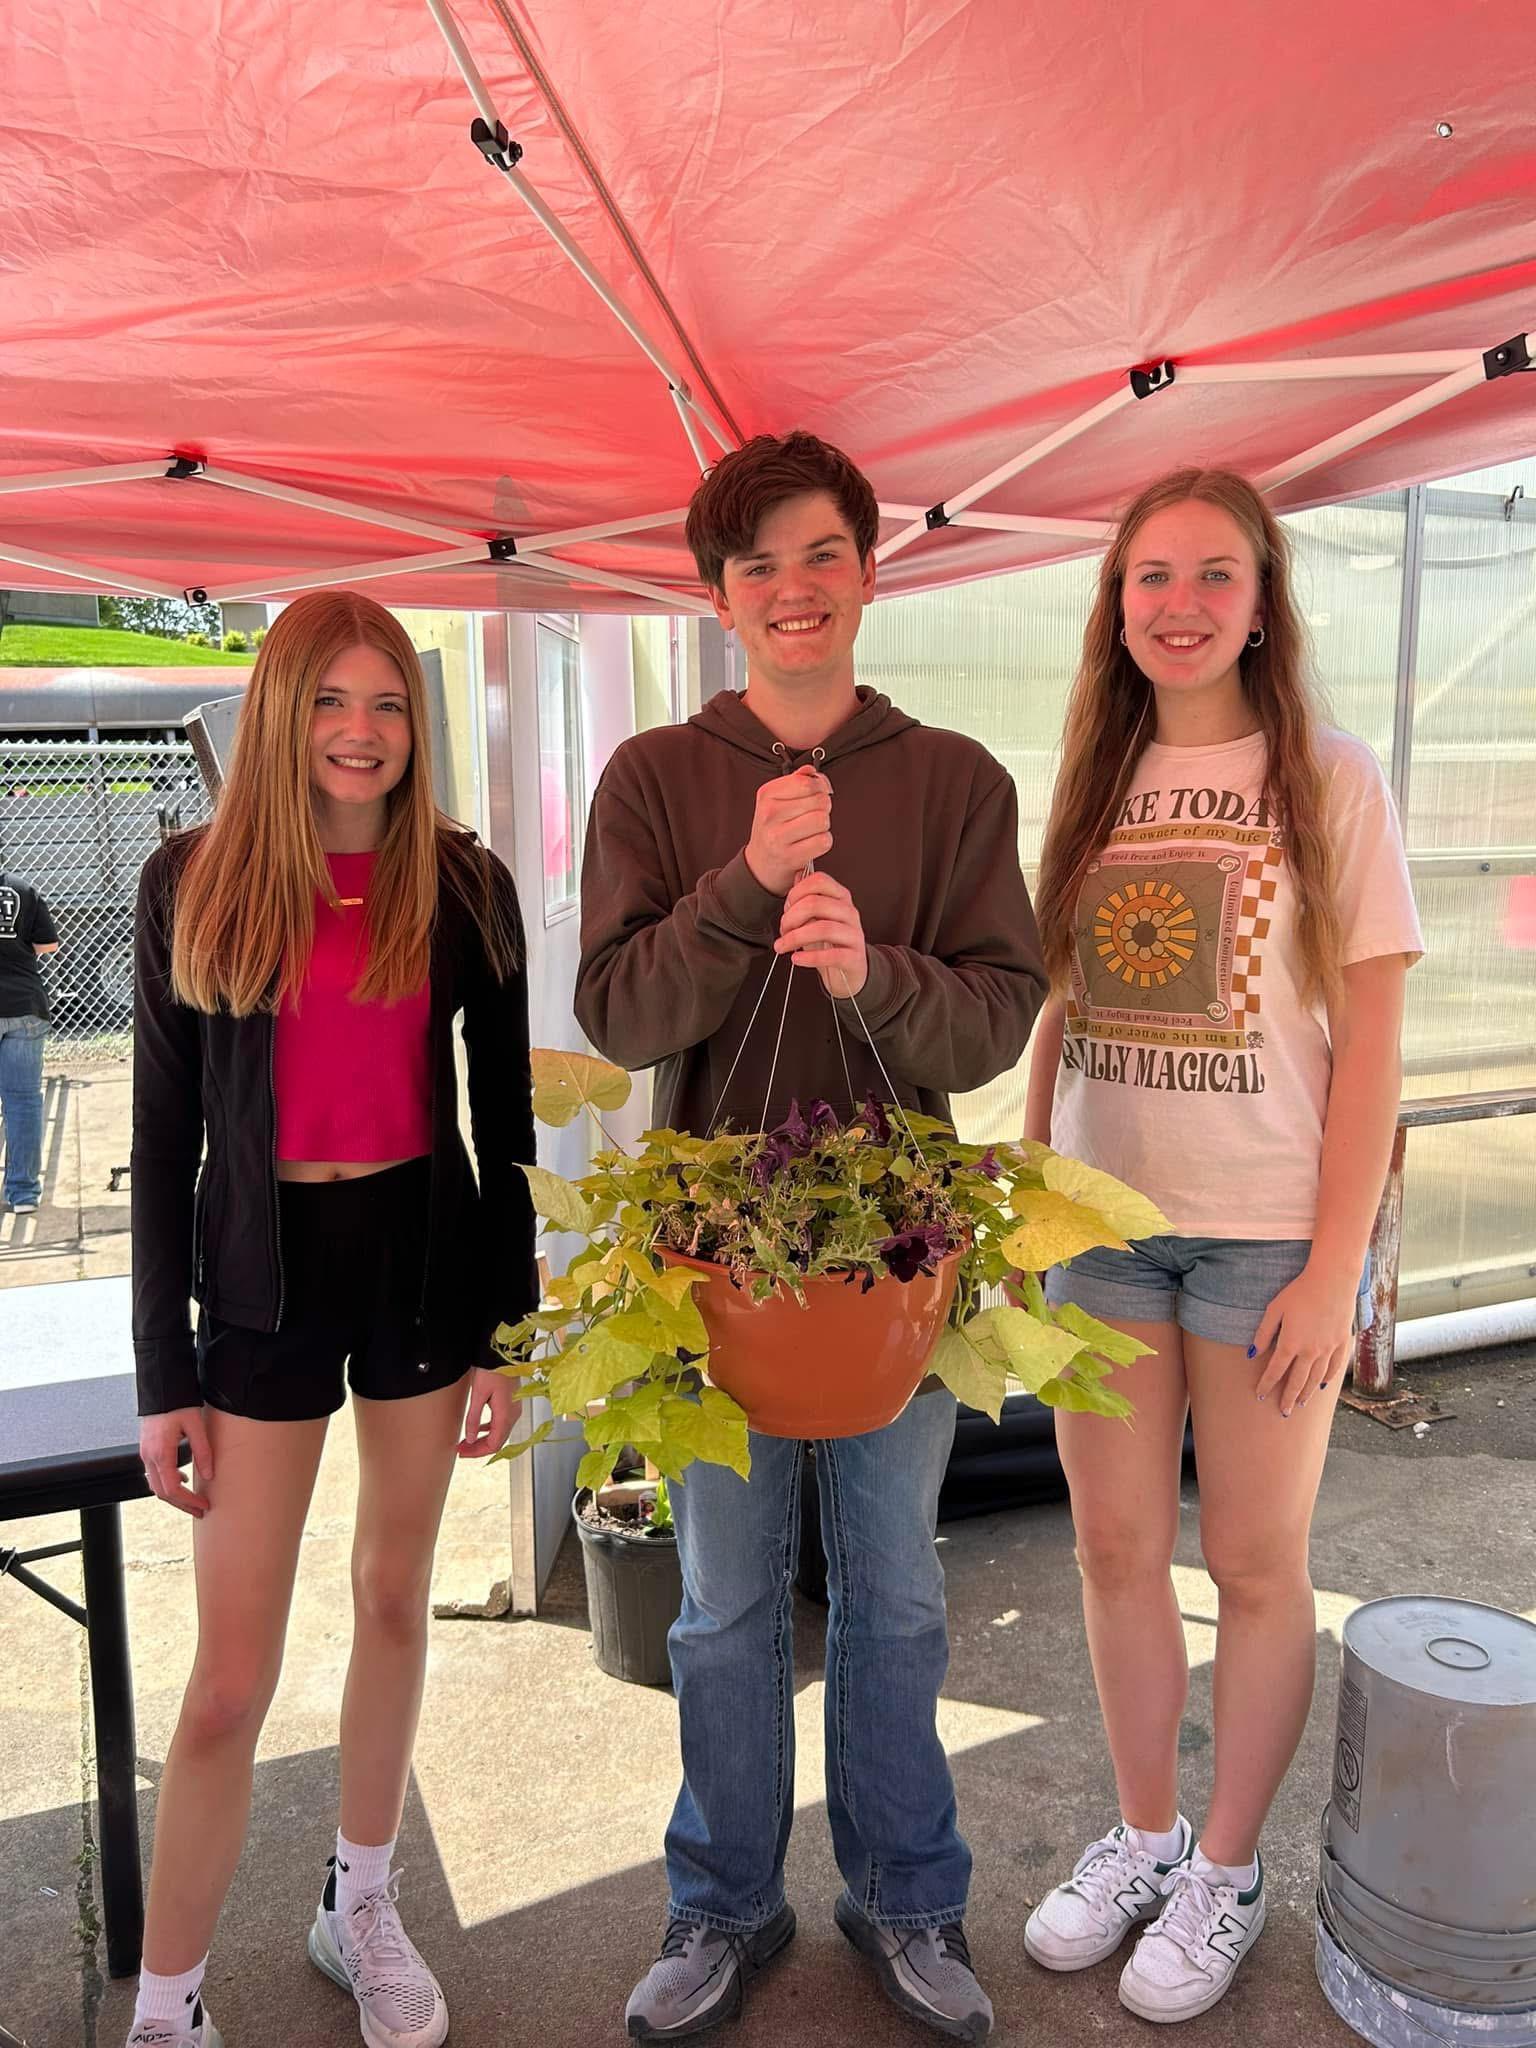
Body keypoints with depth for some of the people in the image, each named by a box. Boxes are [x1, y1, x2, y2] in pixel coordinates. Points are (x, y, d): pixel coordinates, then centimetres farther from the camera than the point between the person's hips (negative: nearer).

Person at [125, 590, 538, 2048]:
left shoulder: (463, 886, -1)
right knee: (231, 1677, 3)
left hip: (424, 1253, 2)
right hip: (263, 1272, -1)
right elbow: (163, 1140, -1)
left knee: (394, 1598, 16)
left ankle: (360, 1908, 39)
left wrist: (503, 1330, 1)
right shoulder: (192, 884, -3)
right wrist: (164, 1374, -2)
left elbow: (503, 1124, 3)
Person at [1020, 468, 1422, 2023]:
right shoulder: (1092, 788, 8)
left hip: (1265, 1234, -3)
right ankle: (1145, 1833, 34)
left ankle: (1228, 1869, 30)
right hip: (1101, 1223, 4)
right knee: (1115, 1547, 12)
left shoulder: (1329, 783, -3)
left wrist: (1336, 1268, -10)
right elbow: (1058, 1019, 11)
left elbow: (1367, 1040, -6)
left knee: (1254, 1563, 9)